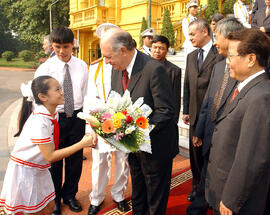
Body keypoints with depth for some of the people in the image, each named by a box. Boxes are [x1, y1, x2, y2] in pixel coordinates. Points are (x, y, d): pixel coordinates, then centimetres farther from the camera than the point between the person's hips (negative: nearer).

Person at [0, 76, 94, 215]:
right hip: (24, 171, -8)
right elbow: (50, 156, -28)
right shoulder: (39, 122, -30)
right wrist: (82, 144, -27)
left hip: (39, 169, 8)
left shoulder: (53, 114, -3)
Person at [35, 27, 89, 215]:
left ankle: (70, 195, 41)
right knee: (54, 160, 13)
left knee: (76, 159, 15)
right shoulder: (45, 68, -8)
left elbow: (86, 96, 4)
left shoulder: (82, 66, 0)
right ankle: (54, 199, 39)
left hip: (77, 117, 2)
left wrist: (88, 125, 1)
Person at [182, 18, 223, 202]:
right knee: (195, 153, 15)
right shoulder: (191, 56, 12)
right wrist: (185, 110, 12)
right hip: (195, 115, 6)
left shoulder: (220, 55, -9)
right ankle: (197, 187, 34)